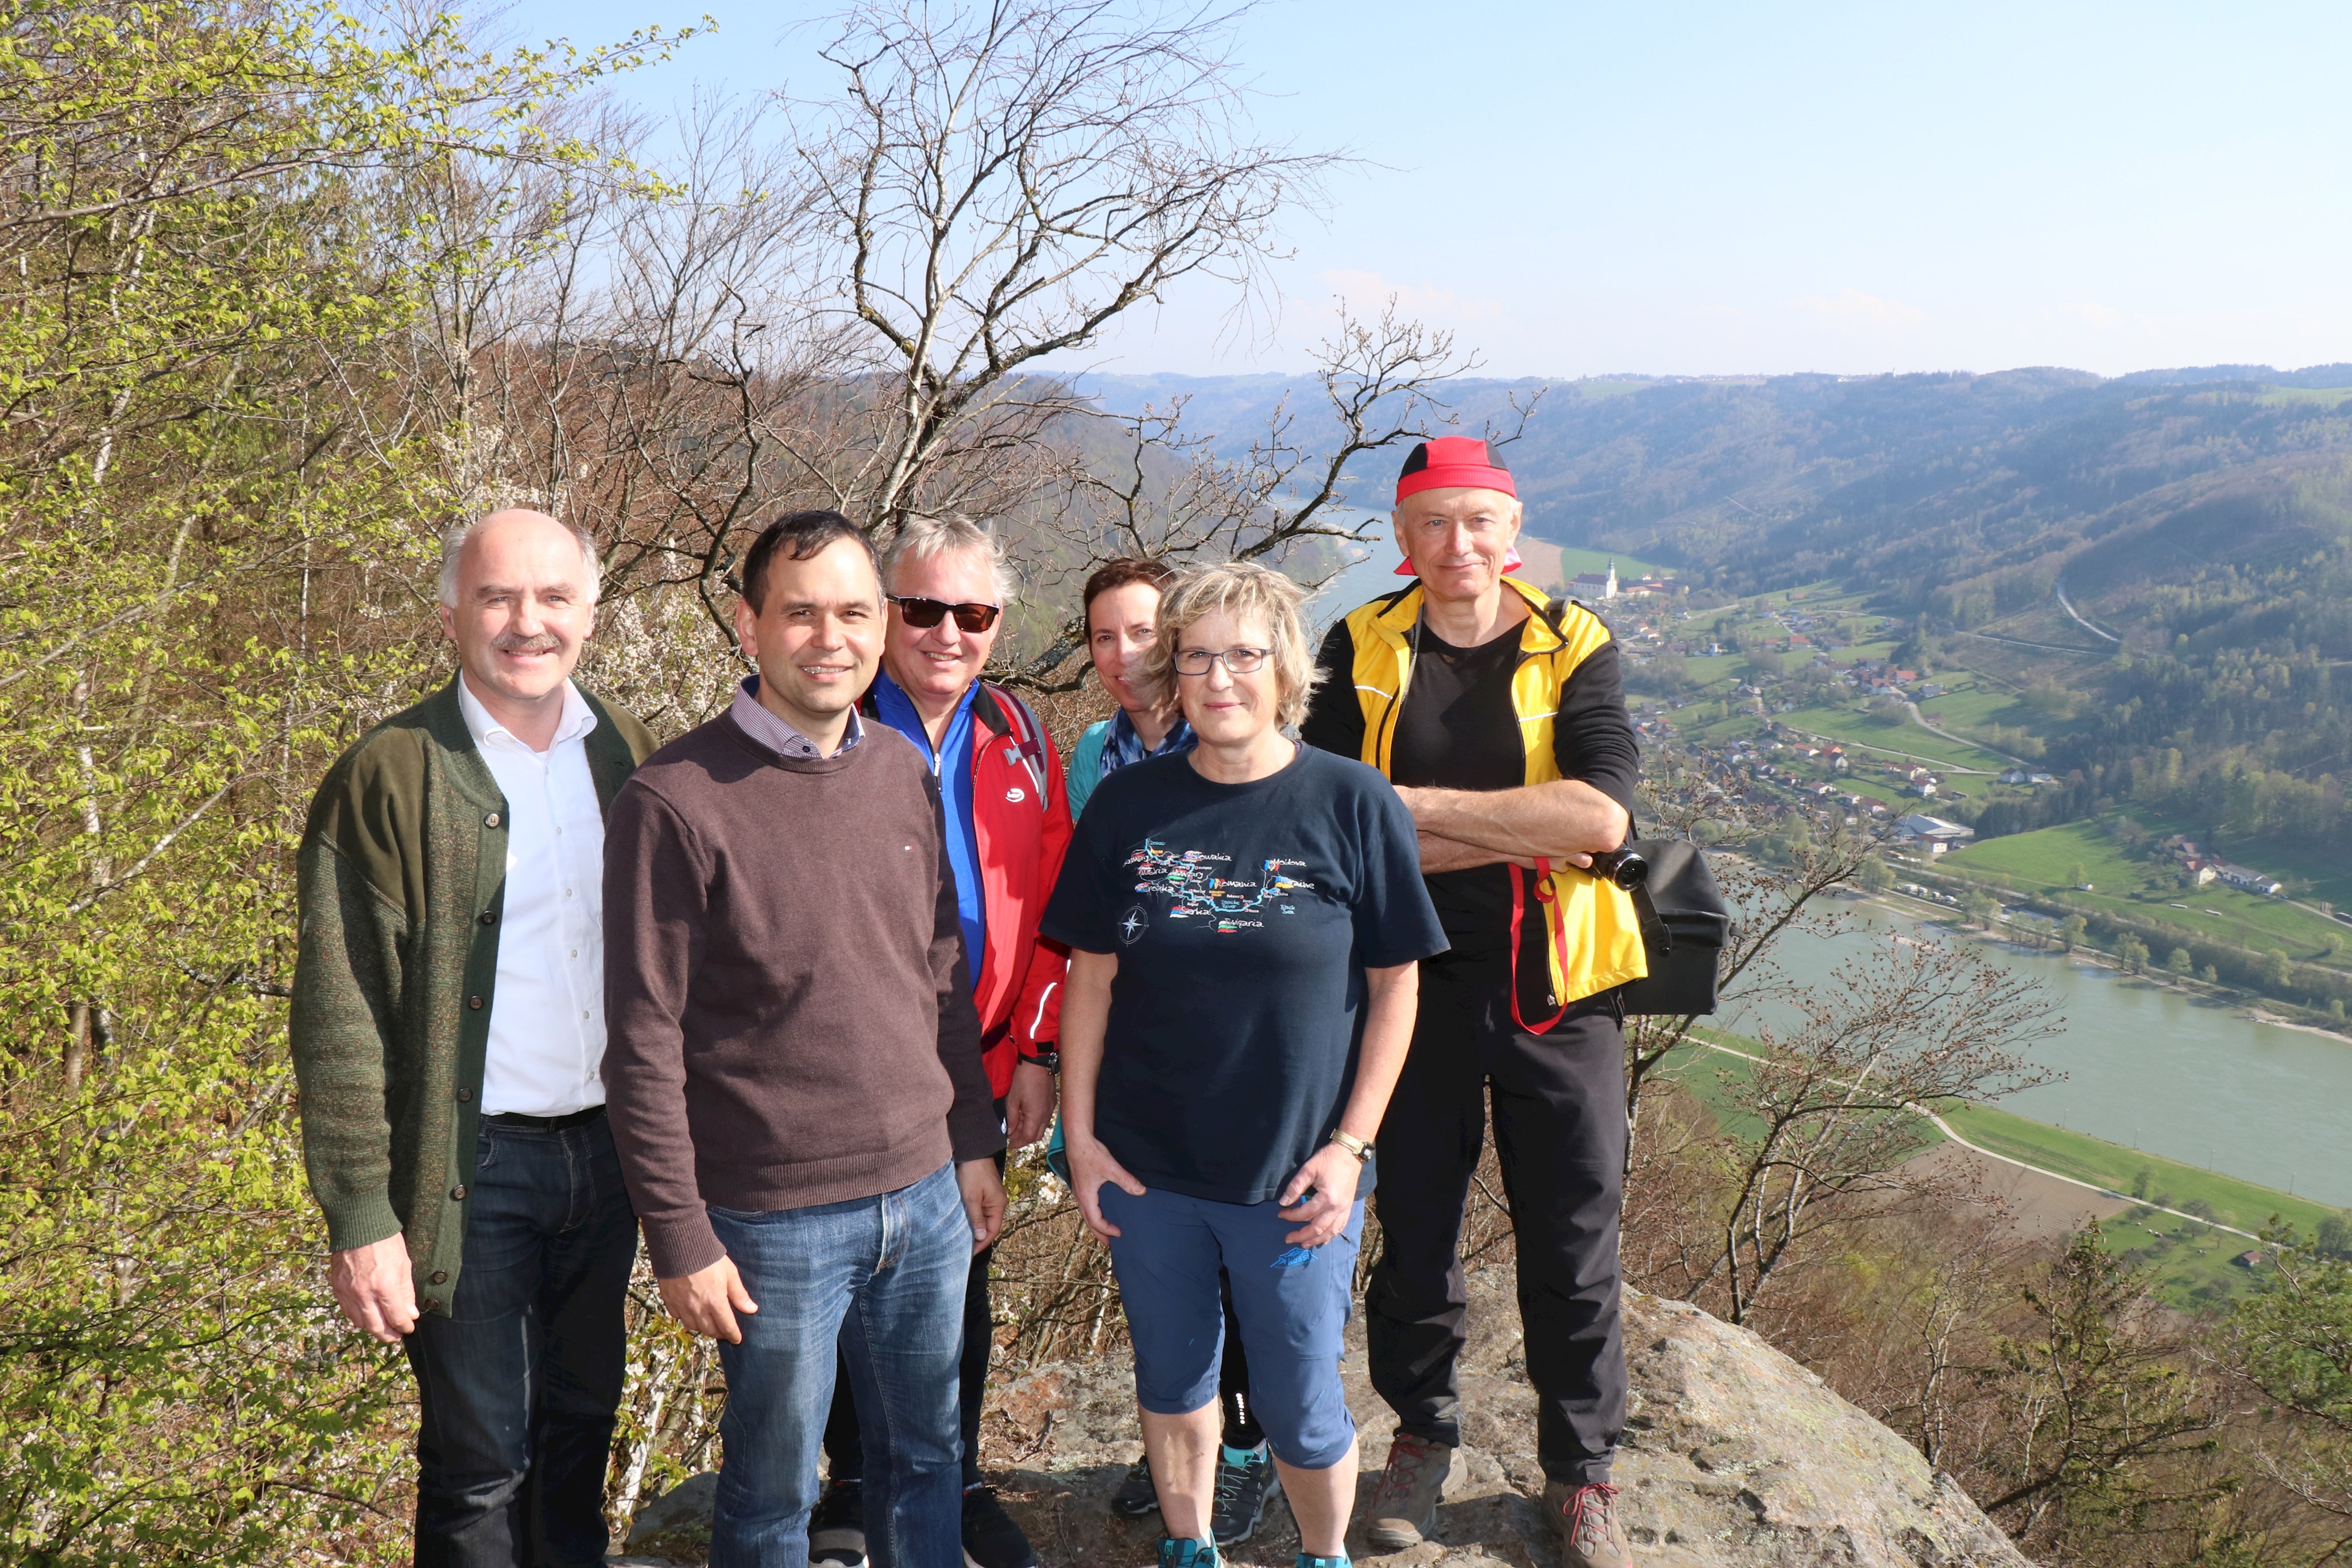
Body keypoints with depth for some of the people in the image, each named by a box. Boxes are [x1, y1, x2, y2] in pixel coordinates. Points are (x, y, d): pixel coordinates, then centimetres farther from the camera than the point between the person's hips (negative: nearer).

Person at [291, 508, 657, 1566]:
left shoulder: (628, 757, 4)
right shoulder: (389, 779, -10)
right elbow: (340, 1018, -11)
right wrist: (361, 1218, -15)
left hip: (606, 1150, 4)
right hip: (473, 1168, -4)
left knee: (580, 1428, 19)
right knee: (480, 1460, 8)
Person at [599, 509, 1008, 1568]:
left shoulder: (904, 770, 3)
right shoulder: (677, 800, -14)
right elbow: (644, 1044, -12)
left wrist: (975, 1142, 13)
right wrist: (681, 1239, -11)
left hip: (926, 1194, 5)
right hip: (776, 1222, -5)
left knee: (928, 1455, 20)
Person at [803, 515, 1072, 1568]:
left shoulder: (1017, 736, 2)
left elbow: (1048, 905, 4)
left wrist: (1038, 1053, 0)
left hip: (981, 1073, 4)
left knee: (961, 1284, 18)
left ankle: (957, 1481, 37)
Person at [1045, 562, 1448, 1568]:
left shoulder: (1354, 805, -9)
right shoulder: (1128, 805, -2)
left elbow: (1394, 987, -4)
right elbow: (1091, 977, 3)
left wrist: (1351, 1145, -8)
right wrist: (1079, 1136, 1)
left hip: (1294, 1180, -2)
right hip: (1145, 1169, 3)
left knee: (1301, 1408, 10)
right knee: (1172, 1379, 19)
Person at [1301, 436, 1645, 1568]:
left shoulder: (1574, 649, -2)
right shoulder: (1362, 650, 0)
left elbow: (1603, 813, -18)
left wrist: (1424, 808, -17)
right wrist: (1520, 830, -17)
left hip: (1555, 987, 0)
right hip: (1413, 980, 1)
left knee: (1573, 1241, 9)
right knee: (1414, 1229, 14)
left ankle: (1581, 1468, 29)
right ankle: (1421, 1435, 37)